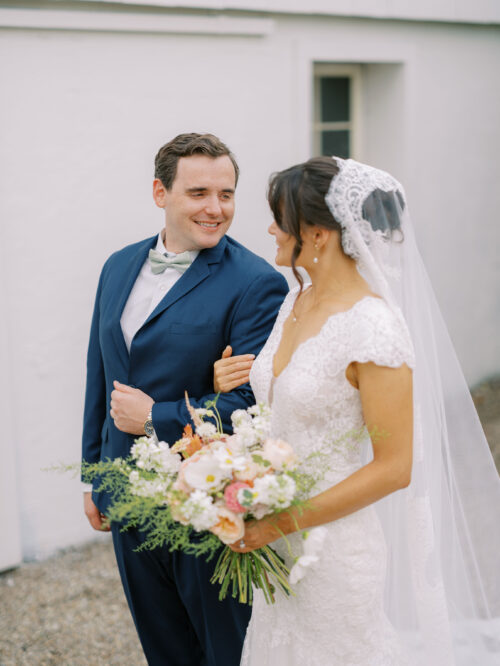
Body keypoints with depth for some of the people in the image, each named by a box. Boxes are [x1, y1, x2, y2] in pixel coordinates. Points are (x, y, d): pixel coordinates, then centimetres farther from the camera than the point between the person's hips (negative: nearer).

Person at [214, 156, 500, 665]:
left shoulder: (374, 327, -21)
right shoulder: (295, 303, 4)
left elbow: (394, 468, -20)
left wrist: (282, 521, -19)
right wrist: (234, 388, -1)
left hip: (338, 548, -7)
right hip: (280, 547, 8)